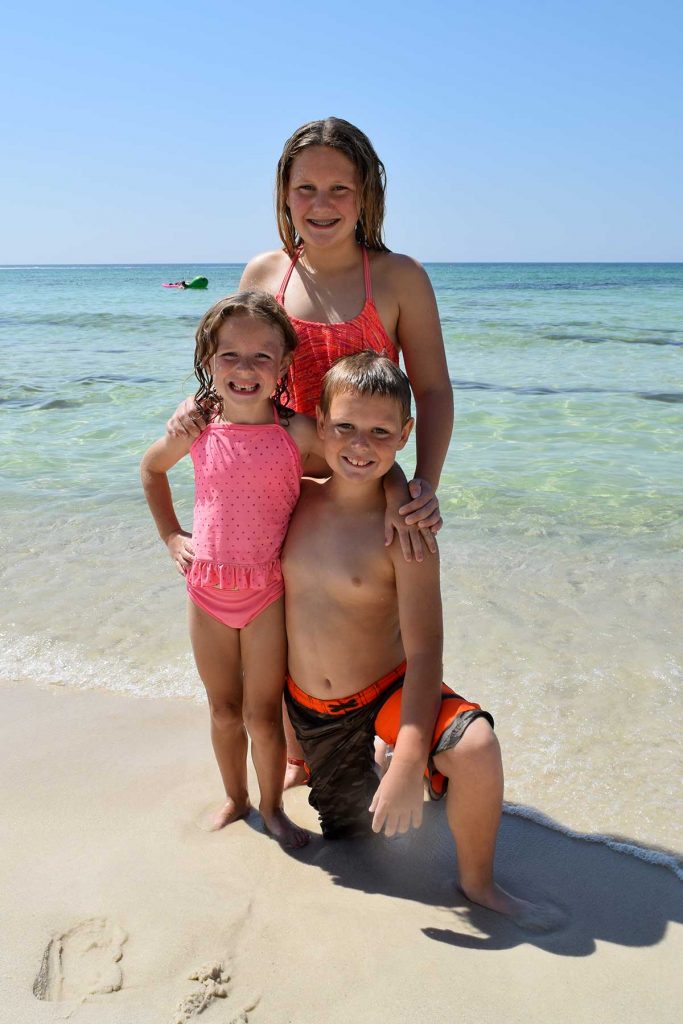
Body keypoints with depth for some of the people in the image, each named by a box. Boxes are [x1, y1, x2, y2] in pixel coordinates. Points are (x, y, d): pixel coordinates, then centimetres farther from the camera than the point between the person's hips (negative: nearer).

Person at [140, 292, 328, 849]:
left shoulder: (298, 433, -14)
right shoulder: (197, 431, -6)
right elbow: (151, 468, 15)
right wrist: (170, 535, 10)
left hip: (268, 593, -2)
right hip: (207, 590, 3)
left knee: (262, 714, 7)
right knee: (224, 709, 17)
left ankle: (273, 806, 32)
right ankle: (235, 798, 40)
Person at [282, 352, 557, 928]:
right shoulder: (295, 499, -9)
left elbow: (424, 649, -26)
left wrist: (409, 763, -32)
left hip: (388, 691, -4)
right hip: (308, 706, 4)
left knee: (475, 747, -33)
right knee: (348, 831, 19)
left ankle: (477, 880, -4)